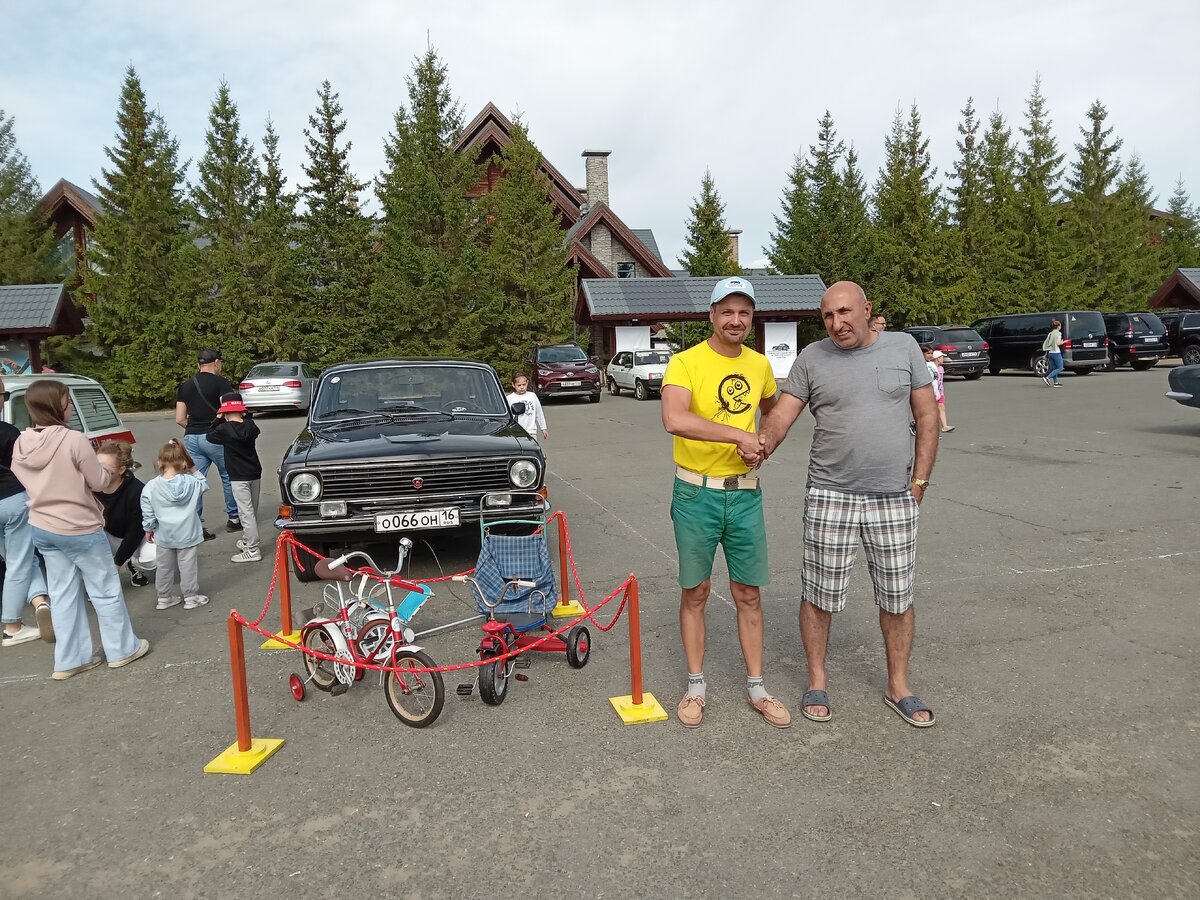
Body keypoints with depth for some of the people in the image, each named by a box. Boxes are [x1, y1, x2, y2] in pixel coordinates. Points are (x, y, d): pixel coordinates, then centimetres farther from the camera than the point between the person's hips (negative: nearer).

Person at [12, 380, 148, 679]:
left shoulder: (21, 444, -1)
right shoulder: (74, 441, -22)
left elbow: (27, 481, 10)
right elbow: (100, 481, -15)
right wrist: (109, 472, 5)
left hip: (42, 529, 7)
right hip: (80, 529, -7)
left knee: (63, 594, 15)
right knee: (106, 590, 9)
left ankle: (69, 660, 22)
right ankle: (122, 649, 20)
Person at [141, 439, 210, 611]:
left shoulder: (150, 487, -11)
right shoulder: (190, 482, -13)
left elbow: (147, 513, -3)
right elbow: (204, 484, 10)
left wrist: (148, 529, 11)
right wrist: (194, 470, 6)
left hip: (163, 536, 2)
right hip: (187, 534, -2)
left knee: (164, 567, 16)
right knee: (188, 566, 9)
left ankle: (163, 598, 28)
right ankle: (191, 597, 18)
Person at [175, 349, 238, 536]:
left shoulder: (185, 386, 12)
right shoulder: (221, 383, -6)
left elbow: (180, 419, 9)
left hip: (191, 438, 5)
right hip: (214, 437, -5)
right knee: (229, 477, 11)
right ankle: (233, 519, 19)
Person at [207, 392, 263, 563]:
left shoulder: (224, 429, -13)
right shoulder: (250, 424, 1)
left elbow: (210, 436, 3)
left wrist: (218, 418, 7)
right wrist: (245, 416, 14)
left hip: (239, 477, -6)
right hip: (255, 473, 6)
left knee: (246, 512, -6)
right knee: (252, 510, 17)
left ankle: (252, 550, -6)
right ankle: (248, 541, 31)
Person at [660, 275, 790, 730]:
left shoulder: (759, 364, 5)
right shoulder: (686, 362, -12)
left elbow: (772, 409, 26)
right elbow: (674, 420, -31)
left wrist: (761, 445, 6)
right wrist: (738, 434, -26)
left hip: (745, 492, 4)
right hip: (696, 493, -4)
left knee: (749, 594, 11)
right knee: (695, 592, 9)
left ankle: (757, 688, 25)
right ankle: (696, 687, 23)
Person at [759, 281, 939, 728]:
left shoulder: (903, 347, 3)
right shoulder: (811, 358, 0)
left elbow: (927, 416, 5)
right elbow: (781, 415, -7)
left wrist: (920, 480, 0)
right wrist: (759, 448, -28)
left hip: (894, 497, 1)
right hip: (830, 495, -1)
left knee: (897, 596, 11)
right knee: (818, 594, 6)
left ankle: (898, 686, 29)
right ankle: (816, 682, 24)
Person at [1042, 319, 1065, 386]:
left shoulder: (1050, 333, 14)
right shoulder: (1058, 333, -7)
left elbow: (1045, 343, 11)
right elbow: (1058, 343, -17)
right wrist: (1062, 342, 2)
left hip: (1050, 353, 8)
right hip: (1056, 353, -8)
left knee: (1054, 368, 12)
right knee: (1060, 368, -3)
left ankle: (1056, 382, 8)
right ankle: (1047, 378, -16)